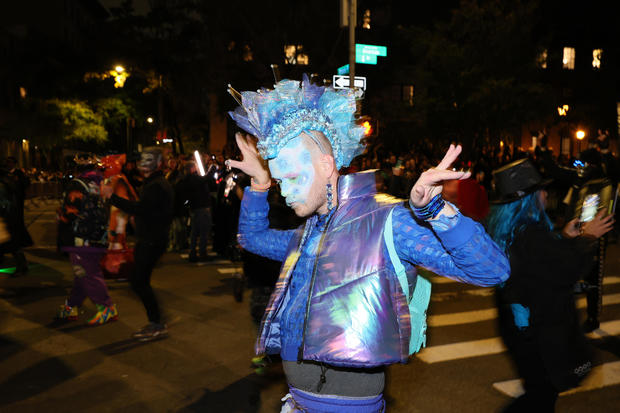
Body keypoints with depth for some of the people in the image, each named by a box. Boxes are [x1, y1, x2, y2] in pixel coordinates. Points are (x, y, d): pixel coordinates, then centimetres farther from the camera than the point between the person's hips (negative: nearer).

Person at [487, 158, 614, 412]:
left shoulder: (507, 230, 3)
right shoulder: (530, 236, -29)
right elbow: (571, 268, -22)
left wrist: (565, 237, 11)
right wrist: (588, 236, -7)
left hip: (521, 324, 10)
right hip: (541, 332, -10)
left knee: (541, 390, 25)